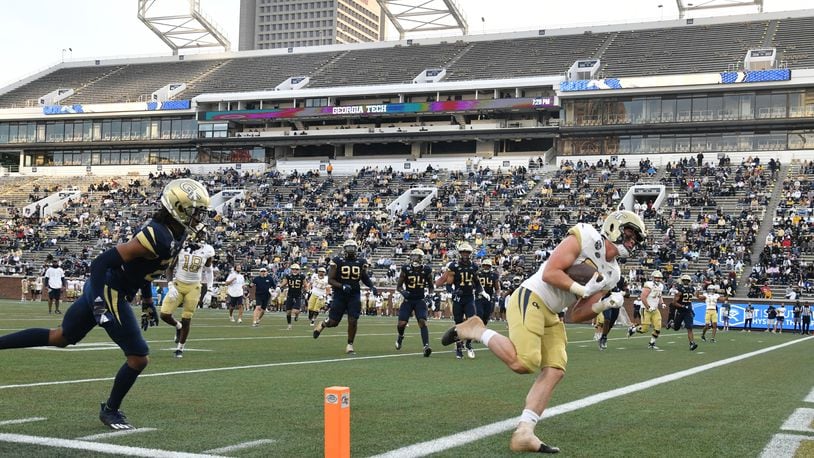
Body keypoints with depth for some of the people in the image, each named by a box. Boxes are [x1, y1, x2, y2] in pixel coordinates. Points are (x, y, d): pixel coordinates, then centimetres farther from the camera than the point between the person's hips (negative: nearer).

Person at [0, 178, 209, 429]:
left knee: (61, 338, 24)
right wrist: (100, 303, -27)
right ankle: (110, 410, 20)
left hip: (100, 290, 10)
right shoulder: (156, 237, -26)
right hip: (108, 294, -10)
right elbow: (102, 262, -26)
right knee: (139, 358, 0)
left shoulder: (174, 234, 3)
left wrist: (148, 302, 22)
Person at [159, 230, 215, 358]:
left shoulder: (207, 250, -6)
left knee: (186, 320, 3)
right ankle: (178, 326, 25)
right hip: (178, 285, 0)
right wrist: (170, 285, -12)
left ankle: (180, 348, 20)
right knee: (165, 315, -9)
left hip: (193, 287, 0)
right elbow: (170, 267, -4)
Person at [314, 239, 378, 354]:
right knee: (333, 322, 2)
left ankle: (350, 345, 11)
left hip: (354, 295, 2)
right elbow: (330, 280, -7)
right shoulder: (337, 261, -7)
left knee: (353, 321, -6)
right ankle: (322, 324, 37)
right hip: (340, 295, -2)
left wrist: (371, 286, 0)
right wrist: (342, 286, -22)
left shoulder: (361, 262, 4)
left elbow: (364, 278, 18)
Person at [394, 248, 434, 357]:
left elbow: (430, 286, 13)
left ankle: (426, 346, -22)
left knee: (423, 322, -16)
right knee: (401, 323, -4)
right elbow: (398, 286, 1)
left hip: (420, 300, 0)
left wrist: (429, 295, -6)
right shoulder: (406, 269, -6)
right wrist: (403, 292, -20)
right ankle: (400, 336, 32)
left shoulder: (426, 270, -2)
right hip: (408, 300, 0)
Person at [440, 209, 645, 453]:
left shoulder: (611, 274, 16)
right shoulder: (585, 238, -8)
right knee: (523, 363, -22)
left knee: (555, 372, -3)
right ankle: (476, 330, -1)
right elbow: (550, 273, -16)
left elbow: (576, 316, 12)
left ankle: (523, 434, -3)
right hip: (530, 299, -9)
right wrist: (583, 290, -16)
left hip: (549, 315, 9)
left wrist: (604, 305, -3)